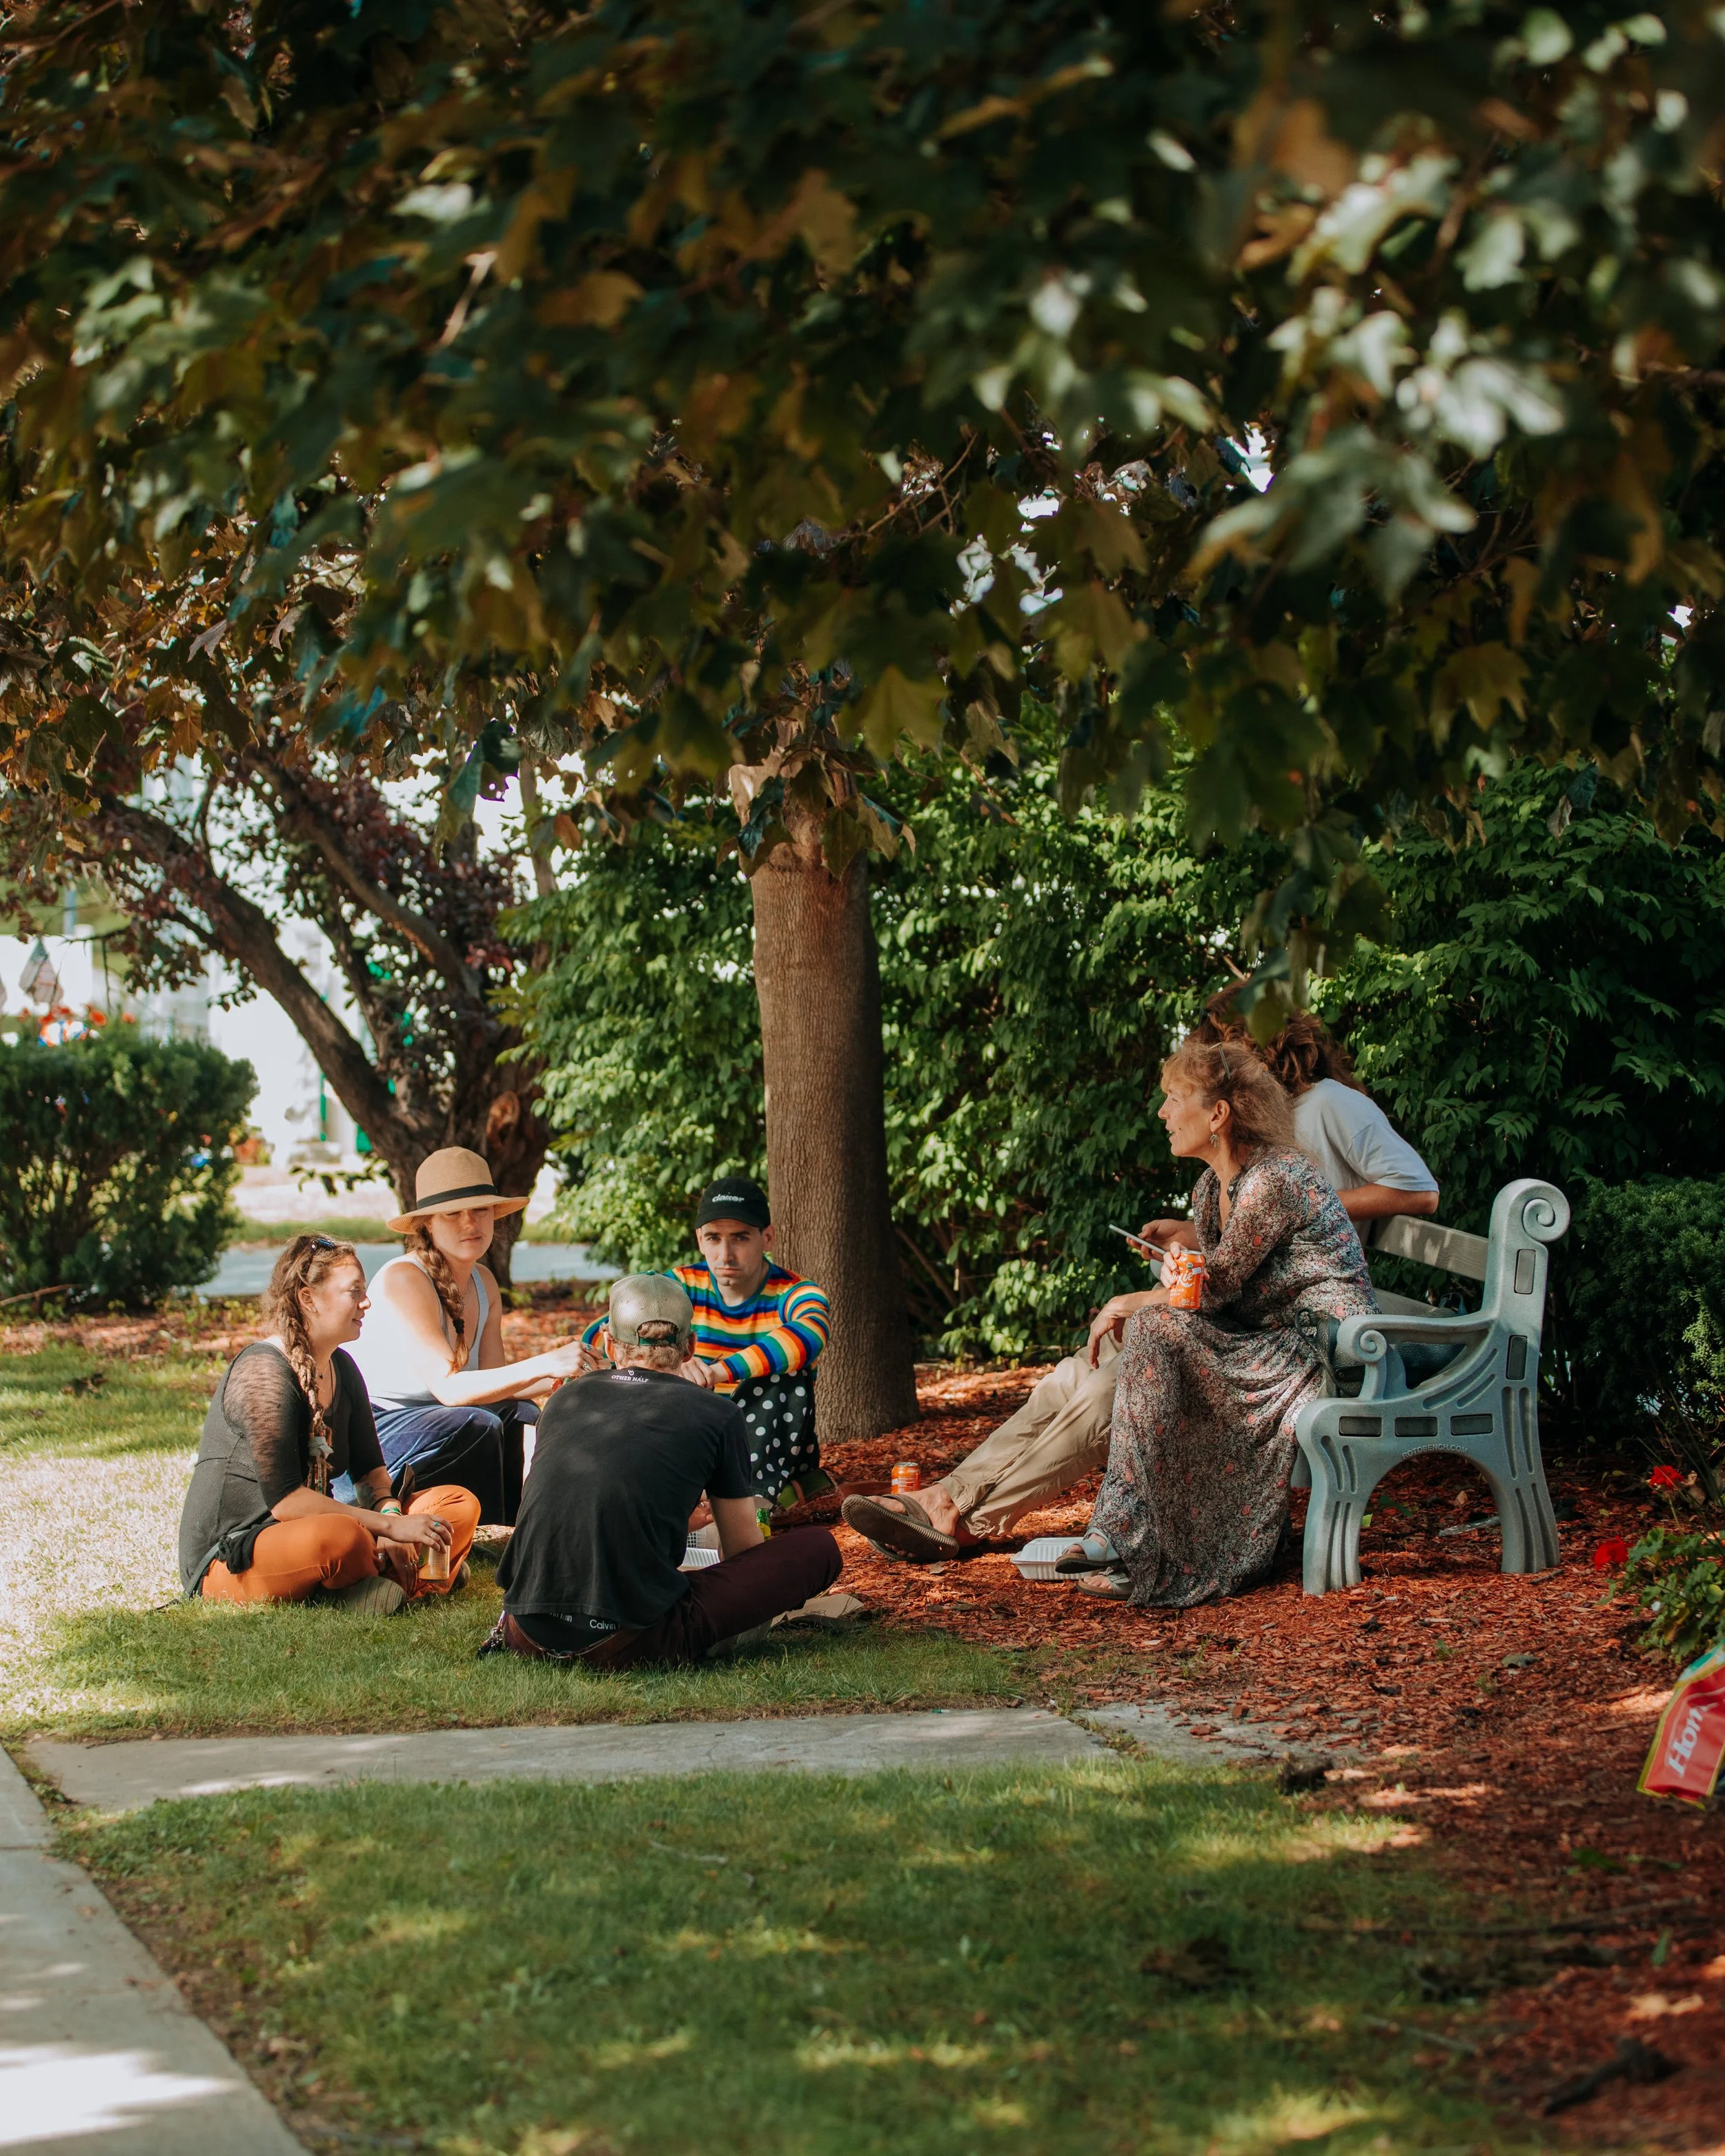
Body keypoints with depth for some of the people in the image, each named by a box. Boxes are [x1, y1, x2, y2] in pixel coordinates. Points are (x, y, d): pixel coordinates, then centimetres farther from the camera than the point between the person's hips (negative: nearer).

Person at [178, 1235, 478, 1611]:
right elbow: (284, 1499, -25)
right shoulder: (263, 1371, -18)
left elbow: (369, 1468, 14)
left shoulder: (341, 1369, 11)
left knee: (460, 1505, -2)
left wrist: (390, 1514, -10)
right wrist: (390, 1526, -25)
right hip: (229, 1562, -9)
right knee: (341, 1537, -40)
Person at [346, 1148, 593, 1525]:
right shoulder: (402, 1279, -21)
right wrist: (541, 1366, -37)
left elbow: (492, 1380, -1)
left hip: (425, 1416, 8)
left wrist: (558, 1380, -21)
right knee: (477, 1428, -28)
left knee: (522, 1415, -8)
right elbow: (447, 1387, -29)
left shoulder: (483, 1282, 6)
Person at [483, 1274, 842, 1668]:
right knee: (818, 1548, 8)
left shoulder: (565, 1399, 18)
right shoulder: (717, 1414, 8)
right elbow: (745, 1552, 19)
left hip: (529, 1636, 4)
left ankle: (513, 1627, 15)